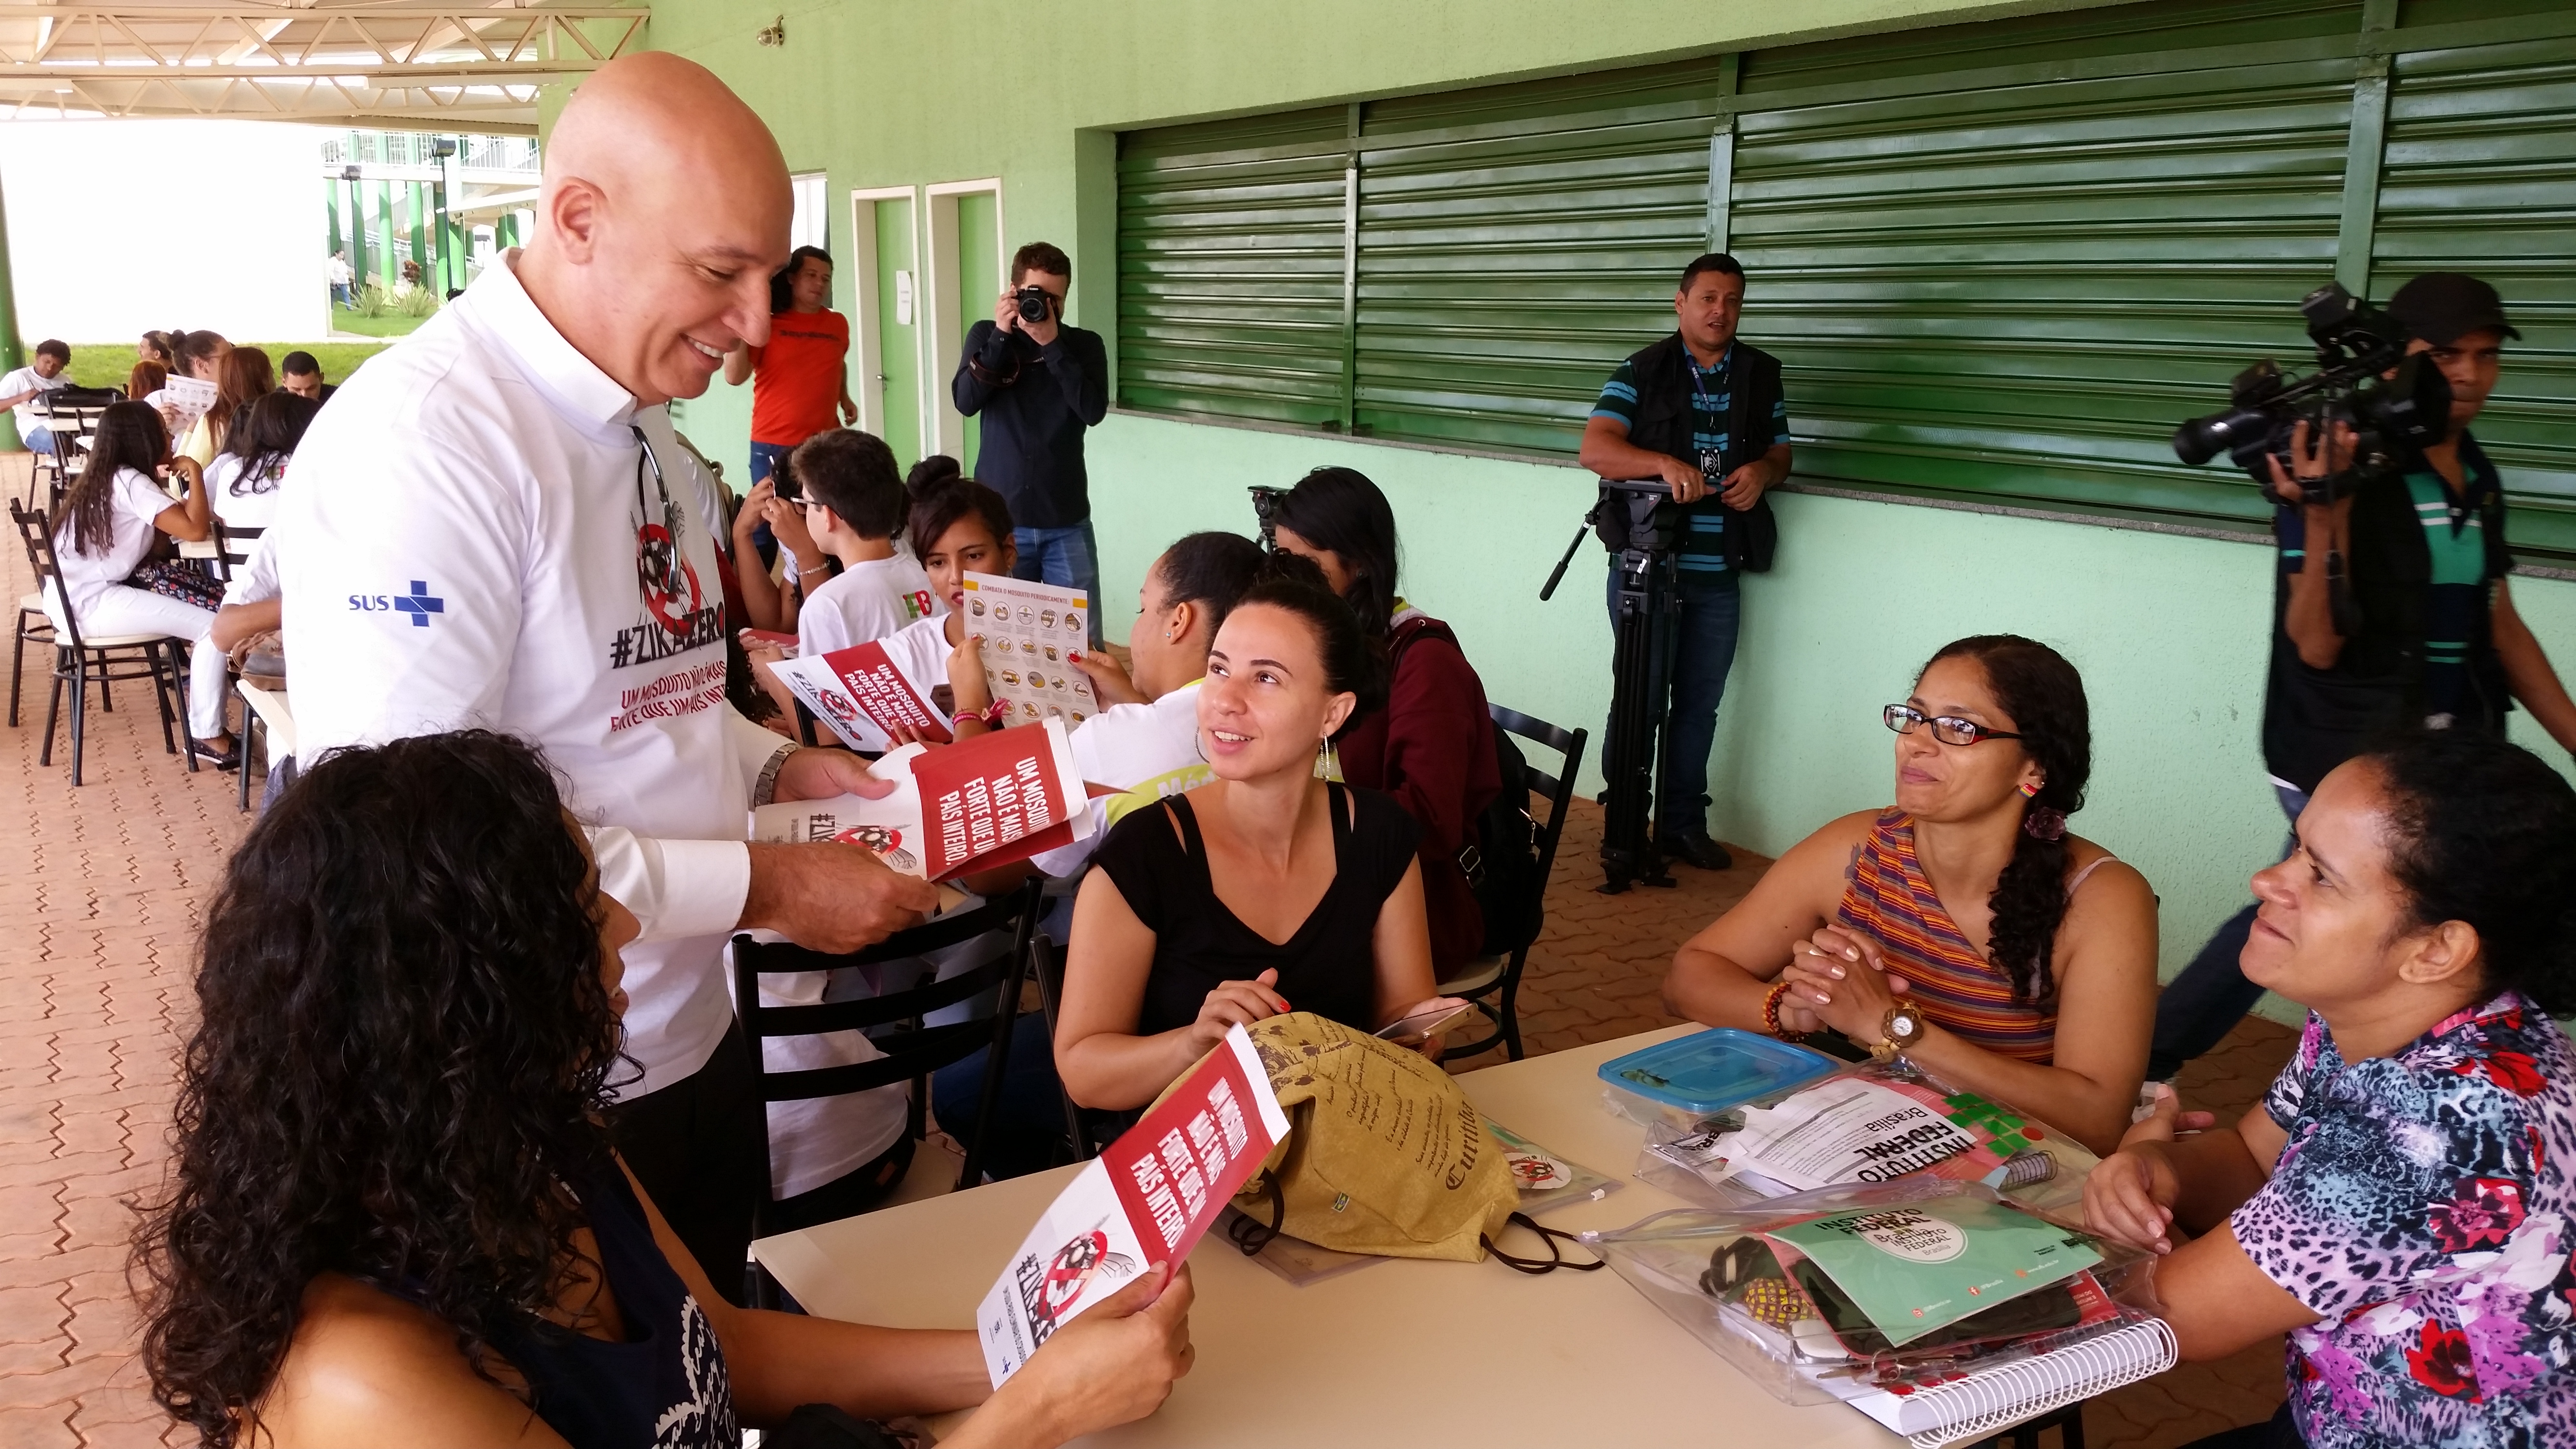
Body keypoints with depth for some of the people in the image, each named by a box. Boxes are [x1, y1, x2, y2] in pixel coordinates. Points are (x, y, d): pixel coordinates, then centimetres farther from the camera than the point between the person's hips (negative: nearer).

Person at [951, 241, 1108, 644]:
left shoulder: (1085, 345, 4)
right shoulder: (986, 335, 6)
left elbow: (1093, 411, -12)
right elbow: (965, 402, -8)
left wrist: (1052, 345, -16)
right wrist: (1001, 335, -14)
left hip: (1067, 522, 0)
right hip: (1000, 517, 0)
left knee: (1083, 641, 0)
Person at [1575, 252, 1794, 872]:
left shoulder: (1762, 375, 9)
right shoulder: (1642, 371, -3)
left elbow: (1779, 453, 15)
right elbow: (1594, 449, -13)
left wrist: (1762, 472, -9)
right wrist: (1664, 463, -29)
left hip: (1719, 573, 4)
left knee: (1699, 703, 10)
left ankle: (1683, 824, 21)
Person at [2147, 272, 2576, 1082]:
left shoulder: (2478, 475, 9)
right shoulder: (2341, 468, -14)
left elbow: (2500, 626, 16)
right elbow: (2316, 646, -19)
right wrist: (2323, 521, -33)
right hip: (2346, 757, -7)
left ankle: (2146, 1060, 30)